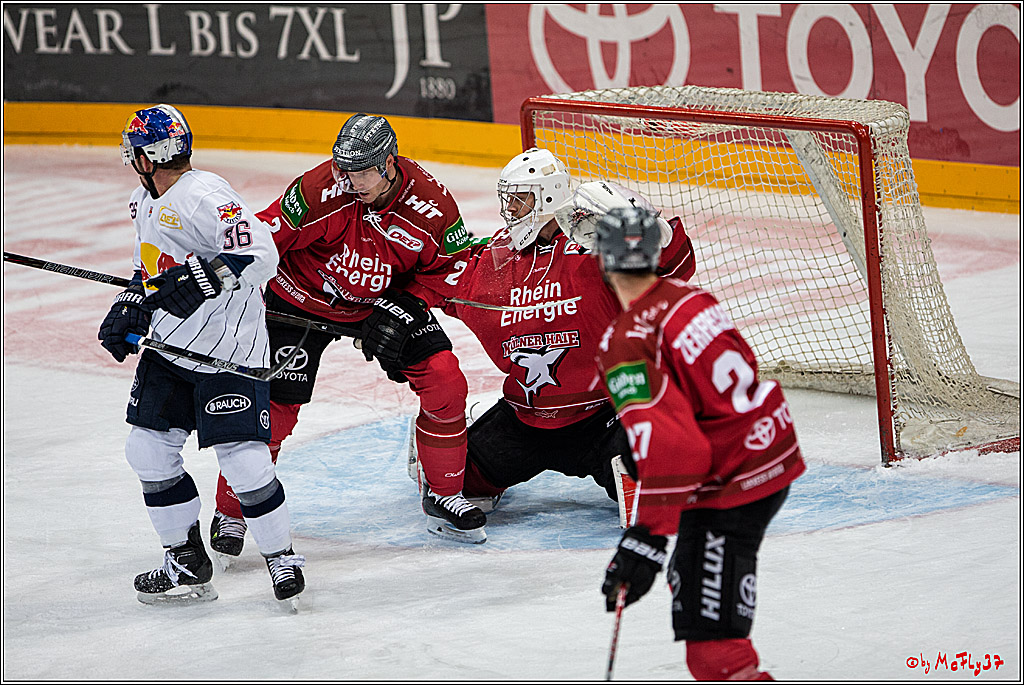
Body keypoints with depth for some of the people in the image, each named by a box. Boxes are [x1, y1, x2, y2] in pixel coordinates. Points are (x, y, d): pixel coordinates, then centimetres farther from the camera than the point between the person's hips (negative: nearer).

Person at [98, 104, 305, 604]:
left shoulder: (204, 198, -21)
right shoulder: (144, 202, 11)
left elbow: (260, 255, -31)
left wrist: (199, 278, -35)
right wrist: (127, 312, 14)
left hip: (228, 353, -9)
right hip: (168, 347, 9)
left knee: (244, 460, -13)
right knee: (148, 450, 5)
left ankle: (281, 557, 7)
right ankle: (187, 563, 17)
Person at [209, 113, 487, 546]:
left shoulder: (432, 204, -21)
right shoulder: (322, 190, -31)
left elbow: (448, 268, -8)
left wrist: (403, 311, -19)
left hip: (387, 301, 3)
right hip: (303, 299, -3)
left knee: (445, 381, -9)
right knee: (276, 405, -8)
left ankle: (444, 495, 10)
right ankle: (231, 511, 10)